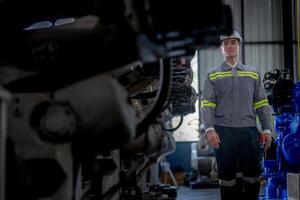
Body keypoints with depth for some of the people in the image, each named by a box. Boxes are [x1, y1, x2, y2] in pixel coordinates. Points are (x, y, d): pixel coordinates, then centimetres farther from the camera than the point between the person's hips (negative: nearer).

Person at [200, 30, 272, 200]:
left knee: (253, 173, 1)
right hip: (223, 131, -1)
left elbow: (262, 104, 12)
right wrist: (209, 129, -10)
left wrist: (267, 129, 3)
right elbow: (207, 105, 2)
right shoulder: (213, 75, 9)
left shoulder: (253, 74, 14)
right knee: (227, 174, 2)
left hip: (249, 130, 2)